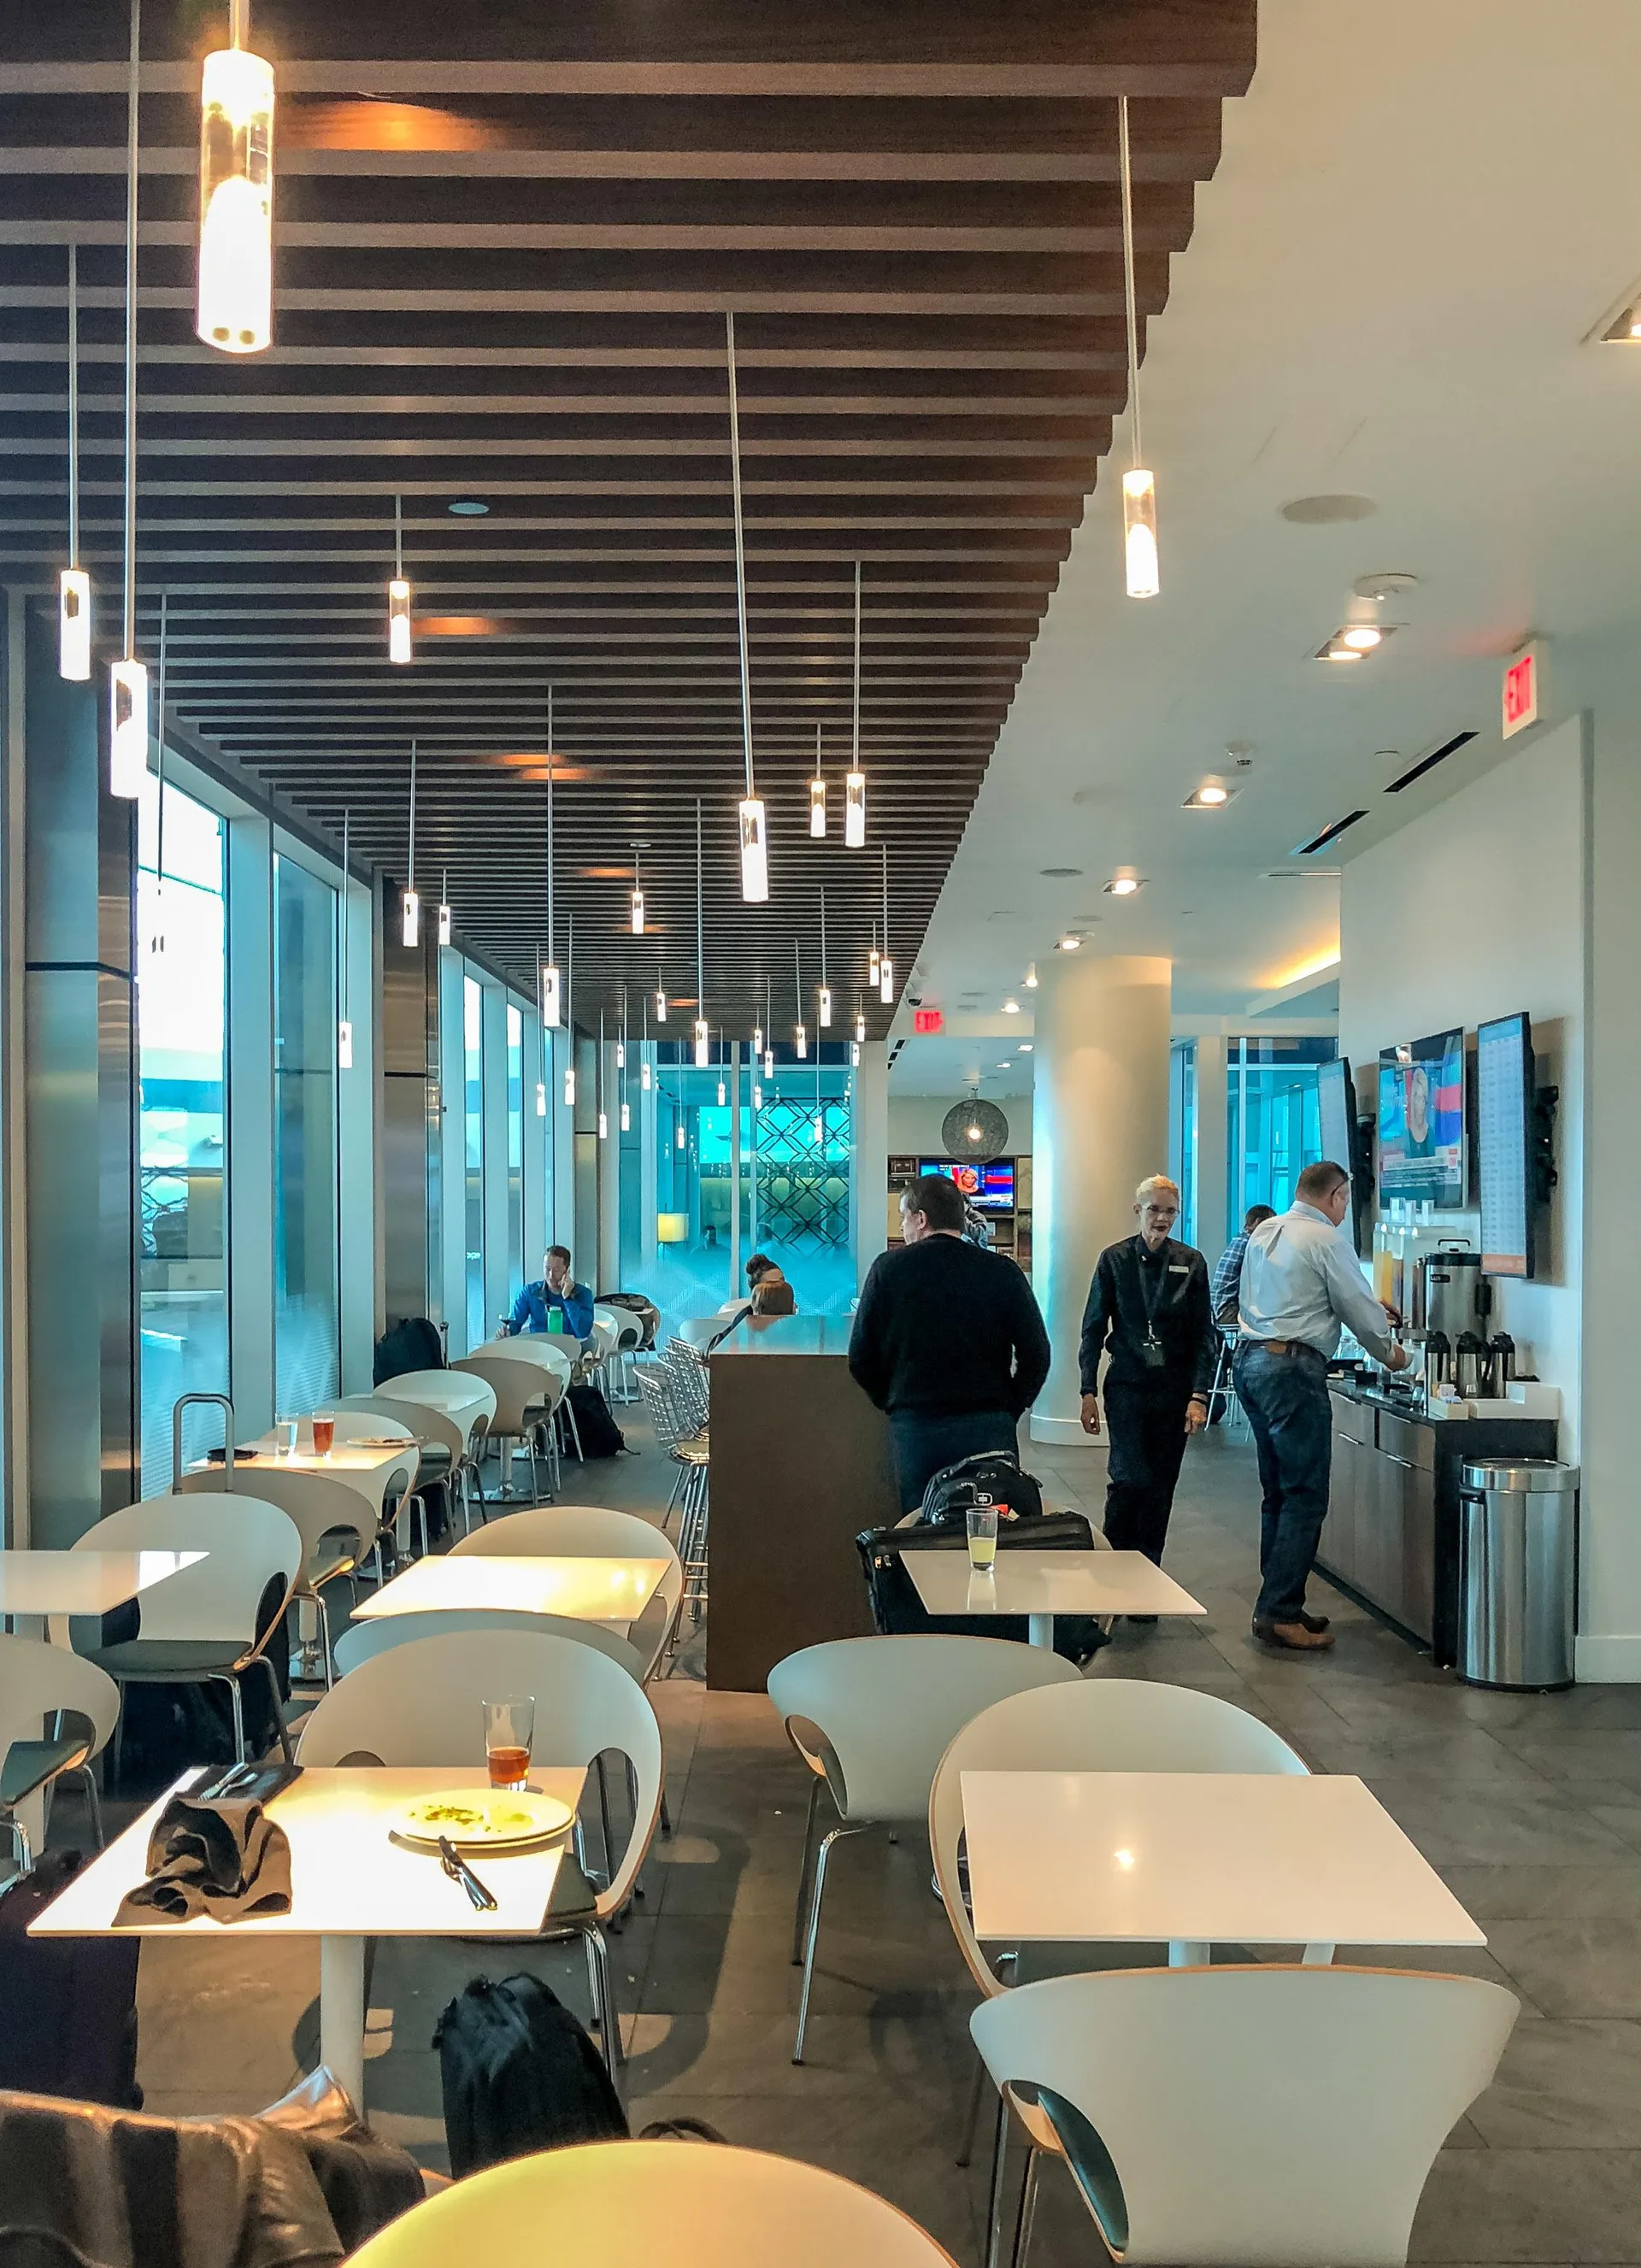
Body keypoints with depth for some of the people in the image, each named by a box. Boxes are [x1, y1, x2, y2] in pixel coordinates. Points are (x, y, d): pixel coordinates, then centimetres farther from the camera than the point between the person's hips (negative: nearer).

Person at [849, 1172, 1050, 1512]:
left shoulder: (888, 1269, 0)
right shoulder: (1002, 1272, 0)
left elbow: (861, 1359, 1)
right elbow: (1036, 1355, -2)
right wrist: (1009, 1411, 10)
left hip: (914, 1427, 0)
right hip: (988, 1428, 0)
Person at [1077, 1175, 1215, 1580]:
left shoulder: (1191, 1263, 4)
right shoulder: (1114, 1260, 1)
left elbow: (1203, 1335, 4)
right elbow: (1093, 1329, 3)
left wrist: (1199, 1395, -6)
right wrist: (1088, 1392, -2)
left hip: (1174, 1390, 2)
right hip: (1127, 1386, -2)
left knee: (1160, 1486, 4)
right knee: (1130, 1478, -15)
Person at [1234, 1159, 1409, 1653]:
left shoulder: (1264, 1233, 16)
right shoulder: (1326, 1241, -8)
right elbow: (1359, 1309, -3)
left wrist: (1372, 1311, 32)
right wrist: (1390, 1353, 17)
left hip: (1250, 1360, 9)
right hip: (1292, 1369, -9)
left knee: (1278, 1492, 14)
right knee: (1305, 1496, -5)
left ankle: (1278, 1606, 18)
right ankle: (1278, 1614, -7)